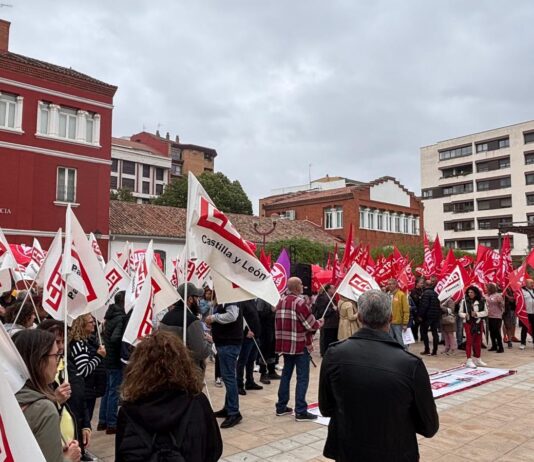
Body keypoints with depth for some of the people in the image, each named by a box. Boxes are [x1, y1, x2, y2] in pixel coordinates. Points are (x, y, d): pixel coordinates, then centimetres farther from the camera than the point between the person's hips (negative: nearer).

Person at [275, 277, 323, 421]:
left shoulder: (281, 301, 7)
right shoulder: (299, 302, -16)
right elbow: (311, 325, -13)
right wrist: (319, 323, 7)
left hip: (286, 344, 8)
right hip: (300, 345, -8)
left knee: (286, 374, 16)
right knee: (302, 378, -1)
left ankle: (281, 407, 23)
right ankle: (300, 412, 0)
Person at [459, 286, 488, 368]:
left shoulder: (481, 301, 1)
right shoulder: (464, 301, -4)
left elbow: (485, 312, 2)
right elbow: (460, 312, 1)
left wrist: (477, 314, -13)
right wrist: (465, 315, -19)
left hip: (478, 323, 3)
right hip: (468, 323, -3)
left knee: (478, 342, 12)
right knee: (469, 341, -6)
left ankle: (477, 359, 26)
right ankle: (469, 360, -4)